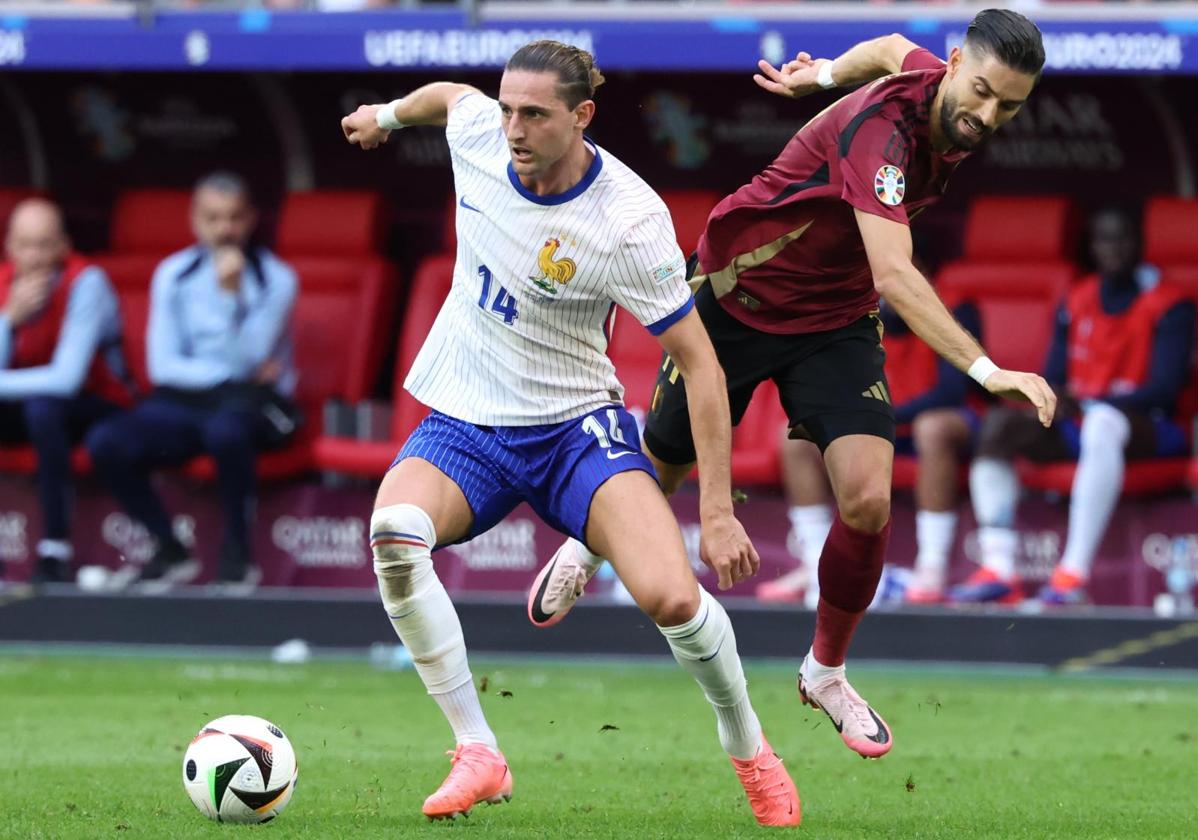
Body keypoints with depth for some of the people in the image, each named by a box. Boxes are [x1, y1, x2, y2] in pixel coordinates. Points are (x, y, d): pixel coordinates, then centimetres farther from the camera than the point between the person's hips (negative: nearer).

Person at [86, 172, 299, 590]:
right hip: (186, 400, 3)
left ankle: (236, 553, -22)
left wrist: (232, 291, -21)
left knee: (225, 430, -41)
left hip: (253, 403, -3)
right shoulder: (174, 275, 5)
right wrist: (233, 373, -8)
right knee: (105, 442, -26)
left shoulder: (275, 280, -2)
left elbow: (249, 360, -12)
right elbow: (163, 366, 1)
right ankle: (171, 550, -8)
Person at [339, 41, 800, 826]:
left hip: (576, 427, -3)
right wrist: (389, 113, 38)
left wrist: (718, 510, -18)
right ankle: (478, 754, -20)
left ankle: (749, 747, 9)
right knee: (394, 532, -31)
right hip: (464, 424, 3)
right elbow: (450, 94, 17)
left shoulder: (630, 221, -21)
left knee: (672, 598, -24)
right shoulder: (478, 130, -10)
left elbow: (698, 359, -14)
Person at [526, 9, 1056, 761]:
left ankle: (826, 670, 10)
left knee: (867, 499, -14)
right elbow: (894, 276, -49)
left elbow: (895, 48, 13)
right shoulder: (880, 127, -37)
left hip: (836, 321, 5)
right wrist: (985, 370, -58)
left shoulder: (950, 111, -13)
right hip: (737, 297, -5)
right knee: (664, 467, 17)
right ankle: (591, 545, 53)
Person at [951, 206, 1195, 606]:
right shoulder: (1075, 303, 16)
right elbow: (1053, 378, 15)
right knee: (1000, 423, -21)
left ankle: (1074, 573, -50)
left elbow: (1165, 389, -11)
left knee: (1103, 421, -41)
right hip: (1077, 423, 6)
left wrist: (1088, 404, -22)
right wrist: (1052, 399, -12)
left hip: (1147, 428, -6)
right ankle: (998, 569, -32)